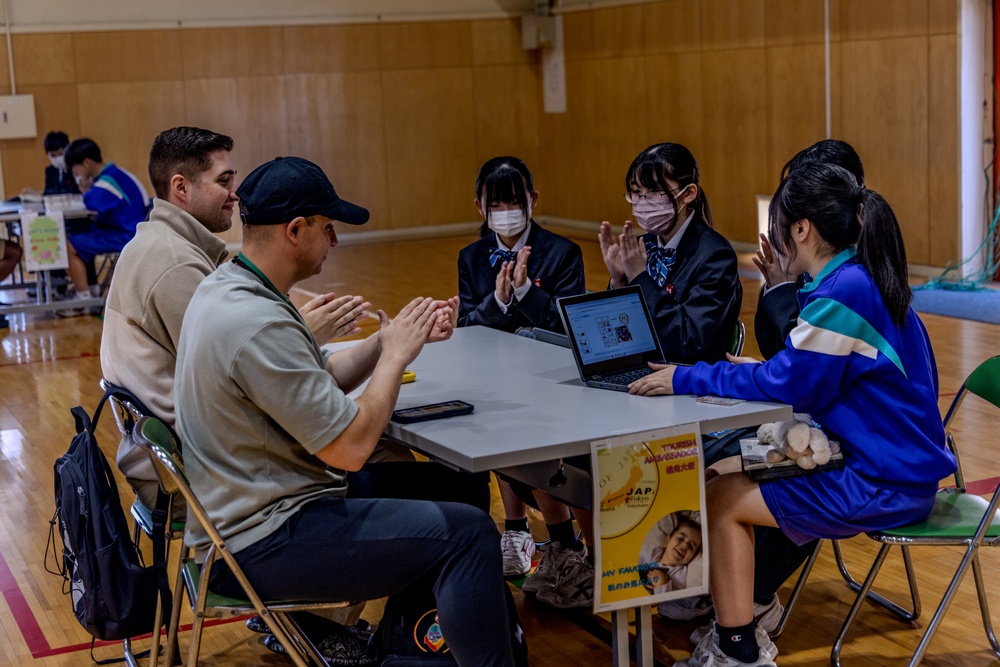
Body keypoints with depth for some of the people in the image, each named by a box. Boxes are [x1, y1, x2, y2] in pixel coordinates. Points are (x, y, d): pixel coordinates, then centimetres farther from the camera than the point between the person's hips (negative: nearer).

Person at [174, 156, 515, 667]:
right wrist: (395, 355, -11)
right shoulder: (257, 325, -26)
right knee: (468, 533, -14)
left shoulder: (224, 288, 7)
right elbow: (349, 447, -24)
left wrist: (395, 336, 3)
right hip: (261, 545, -11)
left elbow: (320, 383, 14)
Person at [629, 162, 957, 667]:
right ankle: (738, 604, 24)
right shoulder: (862, 280, 8)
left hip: (882, 483, -10)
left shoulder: (843, 292, -23)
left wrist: (687, 379, -13)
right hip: (898, 462, 10)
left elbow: (787, 386, -19)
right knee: (733, 472, 16)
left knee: (719, 498, -5)